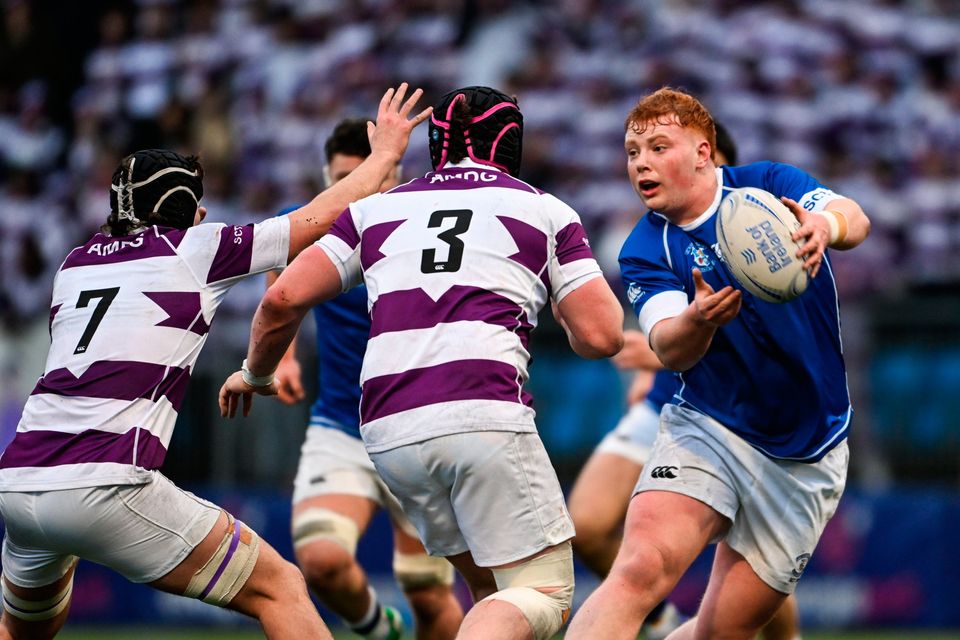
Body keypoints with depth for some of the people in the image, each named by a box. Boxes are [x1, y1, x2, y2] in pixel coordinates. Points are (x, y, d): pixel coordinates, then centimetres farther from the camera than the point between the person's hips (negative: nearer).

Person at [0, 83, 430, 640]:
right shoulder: (196, 249, 8)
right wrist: (386, 153, 31)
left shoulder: (75, 264, 22)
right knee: (279, 587, 2)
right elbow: (325, 215, 15)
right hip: (103, 487, -6)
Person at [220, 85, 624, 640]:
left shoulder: (376, 209, 20)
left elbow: (283, 300, 14)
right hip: (485, 414, -4)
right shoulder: (547, 212, 13)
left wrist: (256, 375, 33)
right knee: (545, 593, -1)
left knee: (492, 589, 19)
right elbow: (601, 337, 6)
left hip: (389, 432, 4)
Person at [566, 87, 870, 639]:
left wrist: (825, 225, -46)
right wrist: (698, 320, -42)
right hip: (706, 429, -1)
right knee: (640, 571, -27)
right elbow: (670, 350, -18)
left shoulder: (768, 185, -3)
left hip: (807, 458, 1)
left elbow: (855, 220, -21)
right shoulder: (646, 252, -3)